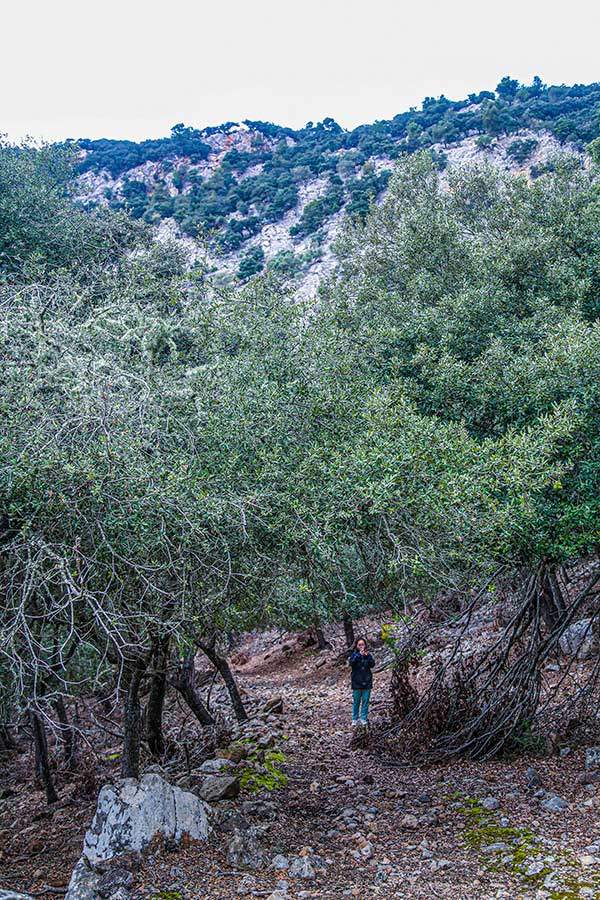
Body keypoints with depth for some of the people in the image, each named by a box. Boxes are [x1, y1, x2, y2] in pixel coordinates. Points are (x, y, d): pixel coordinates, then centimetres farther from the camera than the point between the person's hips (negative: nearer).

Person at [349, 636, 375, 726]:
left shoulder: (368, 654, 4)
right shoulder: (354, 654, -1)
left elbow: (372, 664, -7)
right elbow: (351, 663, -19)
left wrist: (367, 656, -20)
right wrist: (359, 655, -25)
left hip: (367, 681, 2)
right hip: (356, 682, -2)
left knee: (365, 701, 5)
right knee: (356, 701, 4)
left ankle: (364, 718, 16)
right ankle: (355, 719, 14)